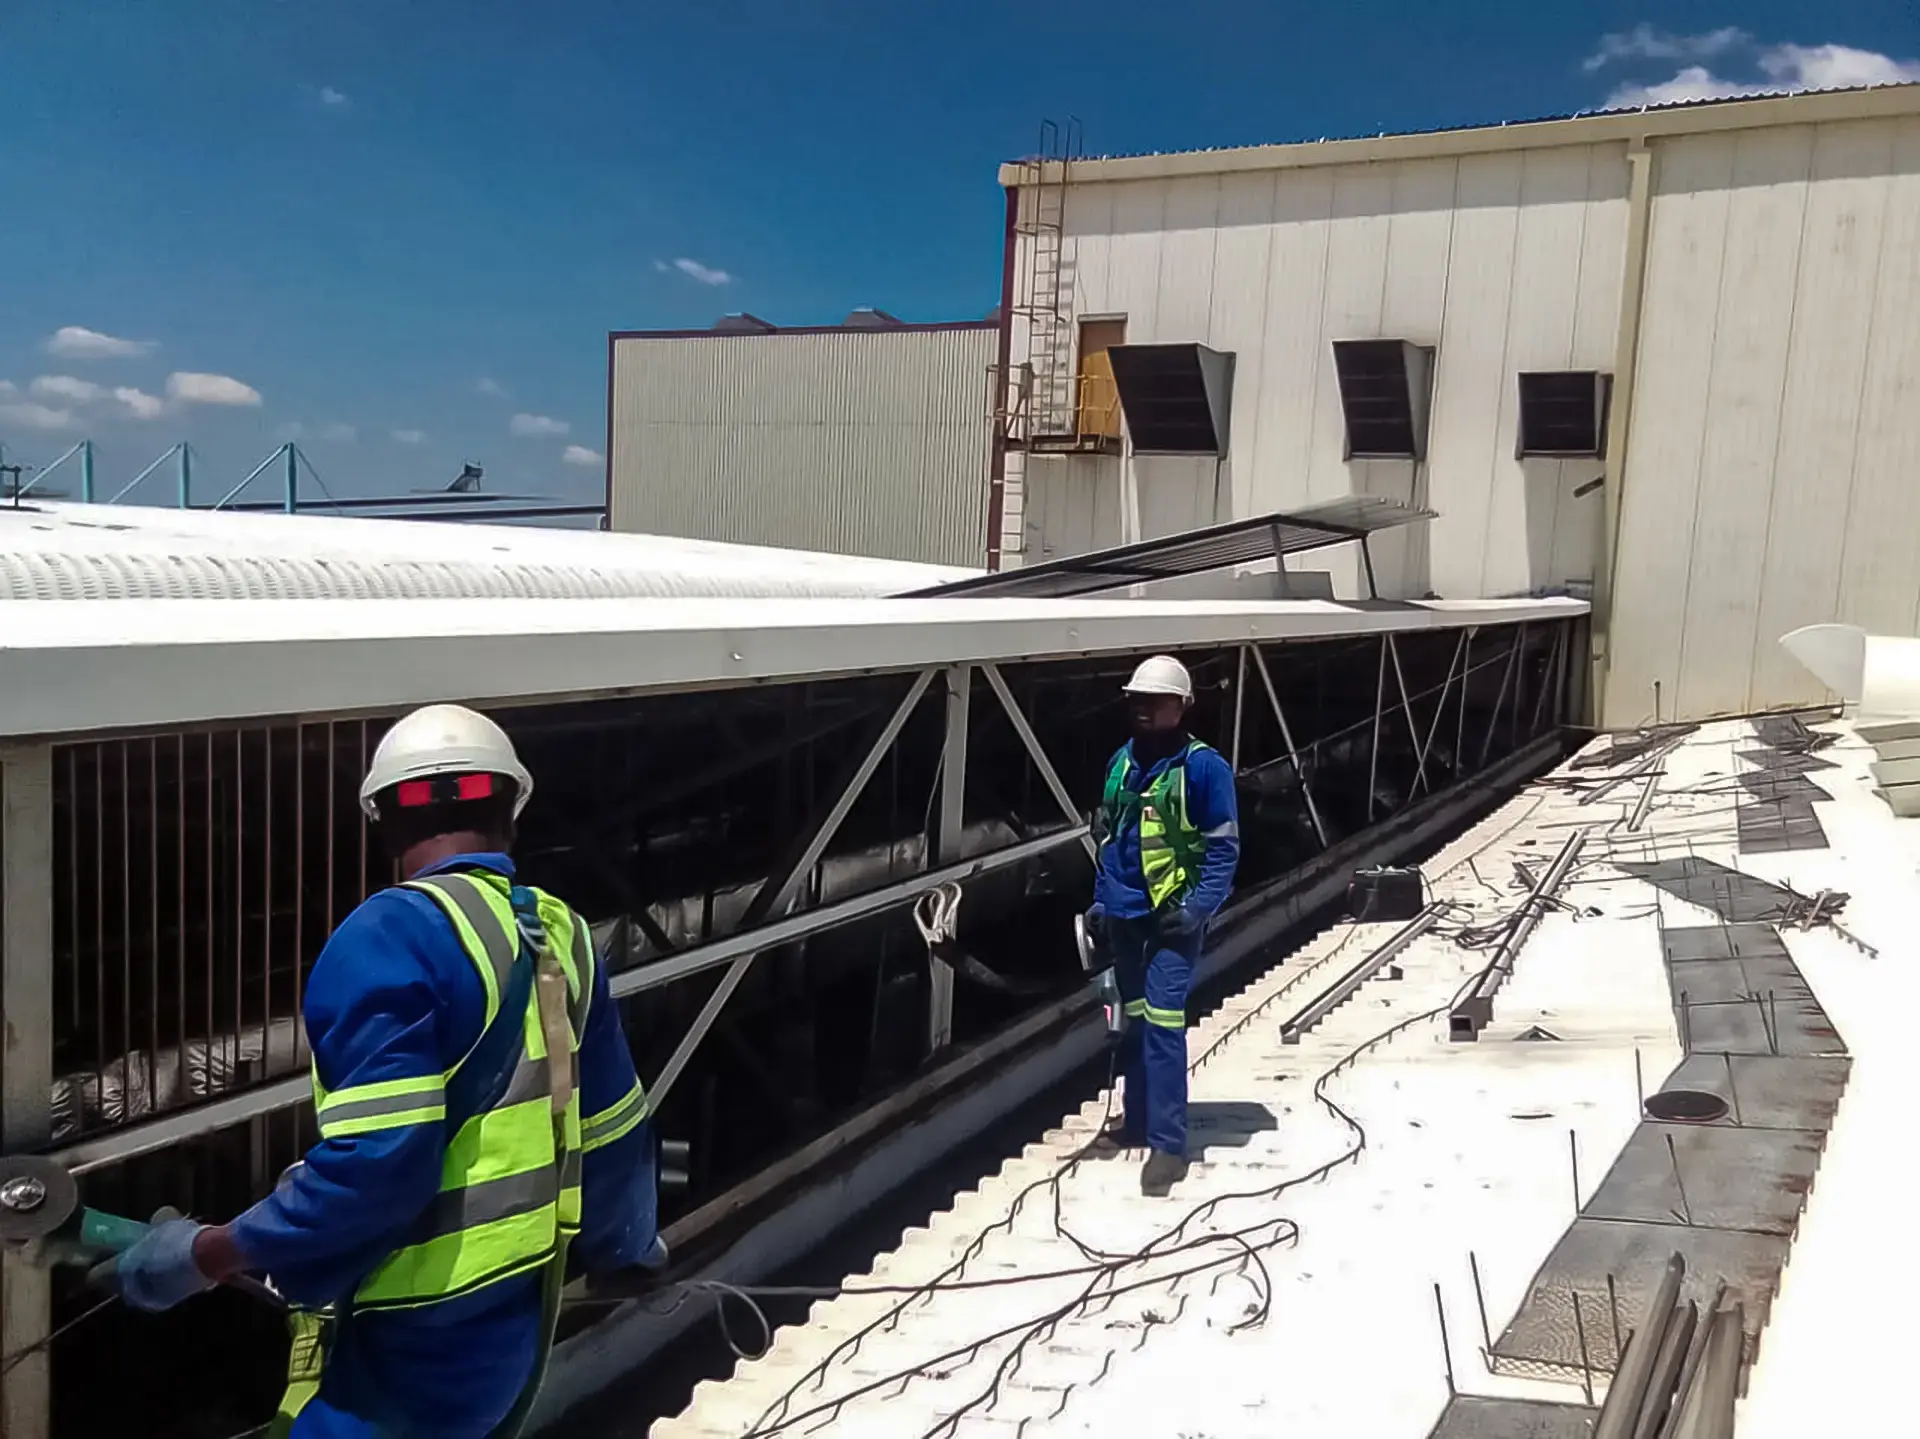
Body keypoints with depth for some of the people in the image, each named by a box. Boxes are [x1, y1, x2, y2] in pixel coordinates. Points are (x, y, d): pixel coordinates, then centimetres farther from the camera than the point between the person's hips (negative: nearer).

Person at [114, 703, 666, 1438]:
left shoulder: (394, 934, -18)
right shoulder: (560, 932, 4)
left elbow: (377, 1162, -26)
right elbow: (611, 1126, 13)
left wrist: (211, 1254, -13)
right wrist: (622, 1238, 31)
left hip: (416, 1333, -7)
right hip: (521, 1308, 7)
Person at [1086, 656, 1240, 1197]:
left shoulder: (1203, 767, -10)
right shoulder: (1120, 763, 9)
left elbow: (1223, 848, -9)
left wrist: (1198, 907, -17)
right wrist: (1101, 899, 13)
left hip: (1173, 916, -6)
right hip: (1125, 914, 7)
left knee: (1162, 1022, -12)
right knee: (1134, 1021, 16)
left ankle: (1168, 1143, -6)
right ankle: (1137, 1120, 29)